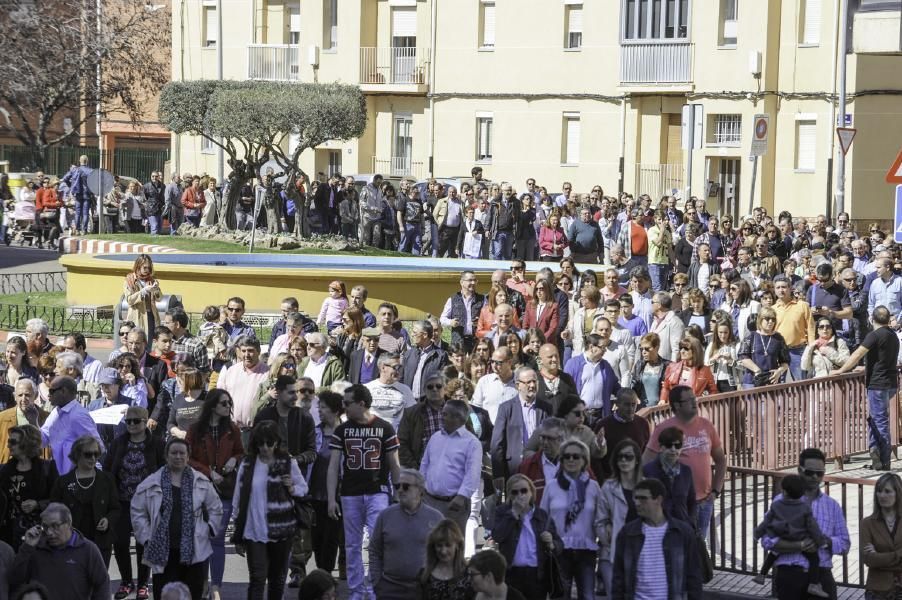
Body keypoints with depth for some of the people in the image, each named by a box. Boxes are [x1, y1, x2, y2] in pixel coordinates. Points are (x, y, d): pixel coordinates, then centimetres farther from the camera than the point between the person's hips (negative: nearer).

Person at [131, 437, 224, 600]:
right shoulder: (151, 484, 3)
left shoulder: (201, 482, 7)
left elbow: (215, 508, 17)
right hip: (164, 552, -1)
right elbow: (138, 512, 8)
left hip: (195, 552, 1)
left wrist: (209, 530, 6)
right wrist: (146, 538, 1)